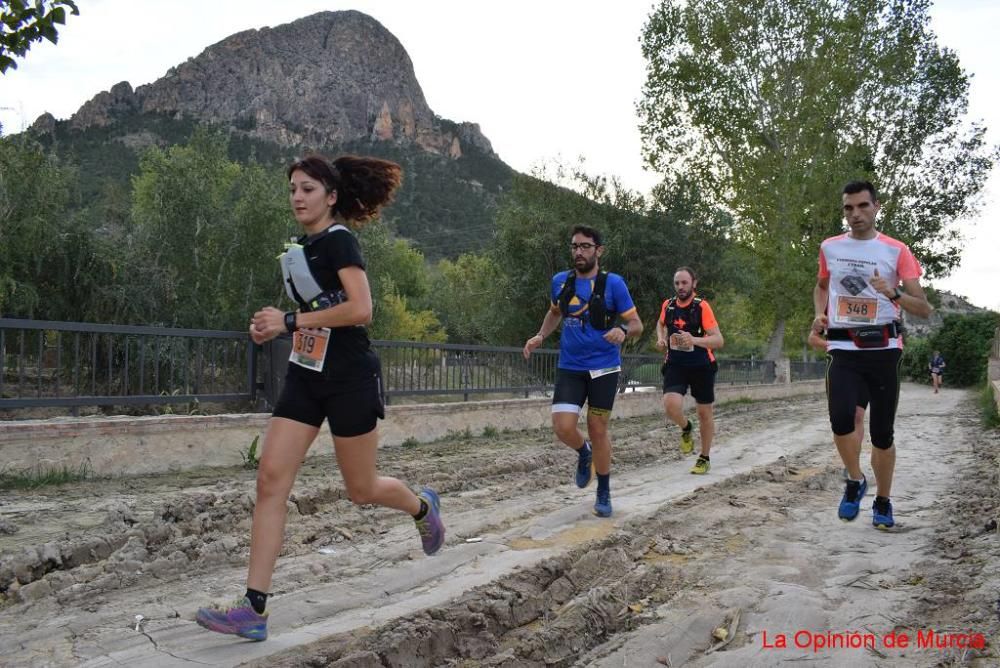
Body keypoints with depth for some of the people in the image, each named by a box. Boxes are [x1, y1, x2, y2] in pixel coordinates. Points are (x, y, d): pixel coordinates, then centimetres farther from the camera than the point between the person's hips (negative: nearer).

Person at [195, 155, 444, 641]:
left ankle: (423, 506, 40)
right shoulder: (303, 246, 13)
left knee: (361, 490, 6)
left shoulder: (339, 240, -12)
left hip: (349, 379, -8)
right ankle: (253, 609, -2)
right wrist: (275, 327, 7)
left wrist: (290, 321, -22)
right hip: (305, 376, 8)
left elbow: (361, 309, -25)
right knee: (270, 479, -5)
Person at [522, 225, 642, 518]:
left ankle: (604, 493, 24)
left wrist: (623, 330, -27)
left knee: (598, 430, 3)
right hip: (569, 367, 3)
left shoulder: (613, 283, -8)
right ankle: (584, 451, 25)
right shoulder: (560, 281, 3)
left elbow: (636, 324, -4)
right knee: (563, 427, -12)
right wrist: (540, 336, 7)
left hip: (603, 367, -2)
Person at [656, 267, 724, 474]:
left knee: (704, 413, 9)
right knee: (671, 405, -22)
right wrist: (661, 339, 4)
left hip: (701, 366, -2)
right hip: (675, 365, 2)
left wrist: (694, 340, -35)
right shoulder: (668, 305, 0)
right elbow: (660, 323, 24)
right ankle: (686, 428, 14)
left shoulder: (701, 306, -14)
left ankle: (705, 459, 27)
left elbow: (719, 340, -19)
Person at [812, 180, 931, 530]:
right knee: (841, 419, -21)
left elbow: (924, 309, -3)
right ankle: (854, 481, 6)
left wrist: (893, 293, -22)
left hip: (883, 349, -1)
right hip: (843, 349, 1)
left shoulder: (896, 251, -1)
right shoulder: (829, 248, 7)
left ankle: (883, 502, 24)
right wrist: (819, 314, 8)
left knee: (882, 432, 4)